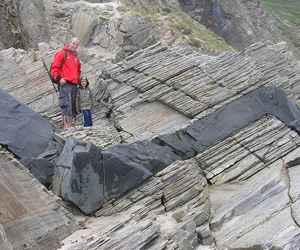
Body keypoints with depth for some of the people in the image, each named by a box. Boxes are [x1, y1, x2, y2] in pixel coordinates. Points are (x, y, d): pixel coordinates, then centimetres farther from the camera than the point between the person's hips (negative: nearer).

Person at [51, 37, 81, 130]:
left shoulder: (76, 57, 22)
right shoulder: (62, 53, 0)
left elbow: (78, 70, 36)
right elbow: (54, 68, -5)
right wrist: (59, 79, -15)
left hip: (74, 84, 8)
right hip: (65, 84, -8)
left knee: (73, 106, 5)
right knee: (66, 105, -16)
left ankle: (70, 127, 9)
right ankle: (66, 126, -19)